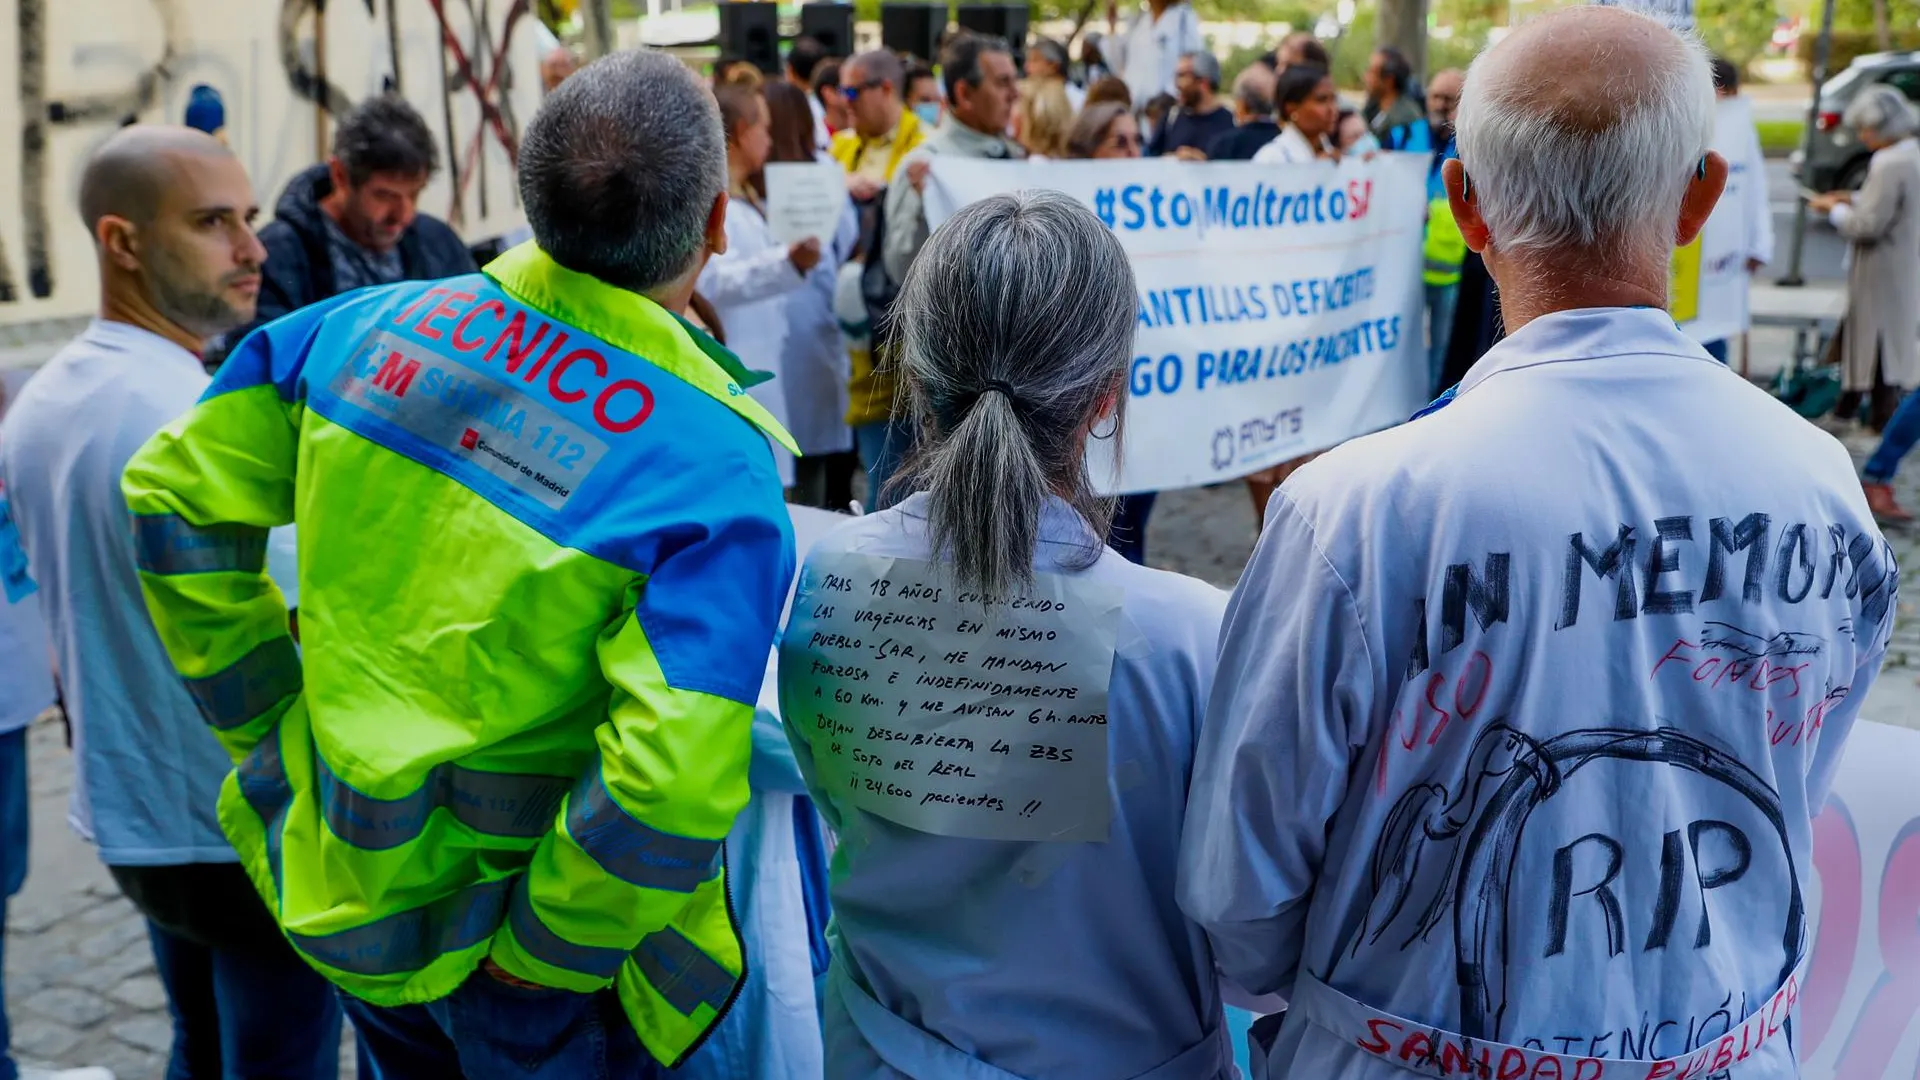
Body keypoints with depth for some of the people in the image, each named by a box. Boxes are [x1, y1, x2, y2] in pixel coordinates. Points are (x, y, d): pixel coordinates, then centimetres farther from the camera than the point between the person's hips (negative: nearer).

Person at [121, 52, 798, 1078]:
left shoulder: (368, 327, -11)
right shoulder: (718, 475, -27)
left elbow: (177, 495, -1)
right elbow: (674, 790, -35)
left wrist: (263, 711, 6)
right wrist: (545, 949, -18)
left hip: (336, 878, 5)